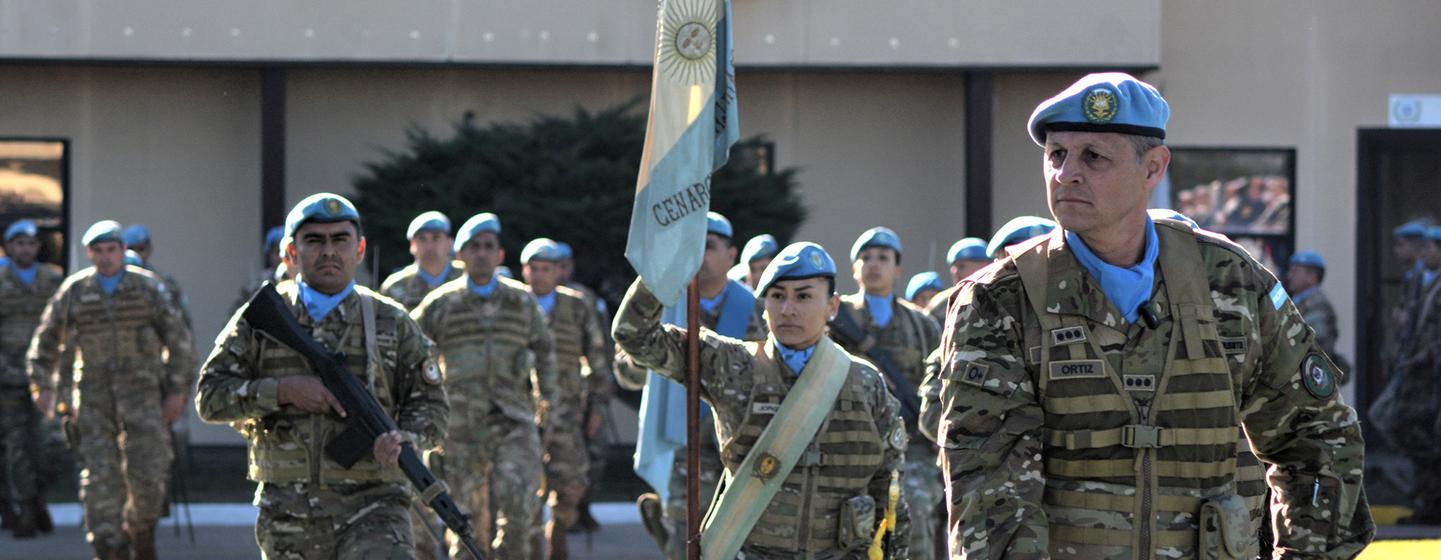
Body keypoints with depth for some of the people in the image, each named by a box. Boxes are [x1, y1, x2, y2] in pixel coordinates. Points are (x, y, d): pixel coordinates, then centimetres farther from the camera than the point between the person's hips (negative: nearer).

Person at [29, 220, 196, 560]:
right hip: (94, 396, 1)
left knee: (147, 472, -6)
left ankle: (141, 530, 19)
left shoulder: (148, 287, 2)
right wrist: (42, 385, 11)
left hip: (142, 390, -1)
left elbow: (178, 339, 5)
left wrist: (178, 391, 0)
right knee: (99, 474, -8)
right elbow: (47, 339, 16)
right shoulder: (74, 291, 4)